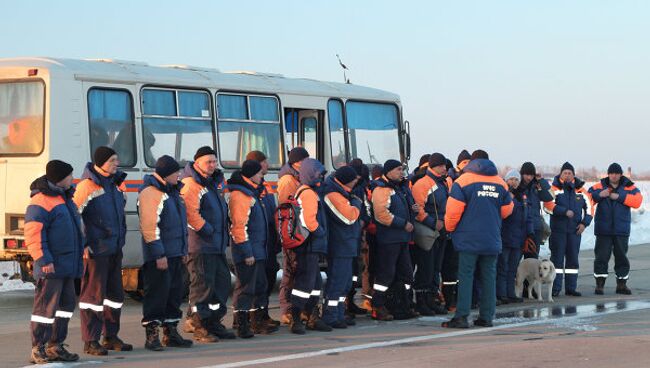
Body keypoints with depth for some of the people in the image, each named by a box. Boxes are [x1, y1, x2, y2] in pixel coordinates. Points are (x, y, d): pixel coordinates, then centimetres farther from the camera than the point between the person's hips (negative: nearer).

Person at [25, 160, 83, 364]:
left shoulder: (64, 198, 19)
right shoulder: (41, 202, -14)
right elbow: (33, 234, -20)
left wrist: (82, 248, 25)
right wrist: (44, 260, -24)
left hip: (67, 266, 10)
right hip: (51, 267, -10)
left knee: (66, 305, 13)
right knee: (46, 307, -8)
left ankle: (55, 346, 21)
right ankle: (38, 350, -3)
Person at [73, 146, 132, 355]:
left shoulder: (117, 184, 13)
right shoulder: (88, 185, -13)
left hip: (115, 249, 8)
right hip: (95, 250, -8)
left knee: (115, 293, 13)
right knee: (94, 293, -4)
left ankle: (111, 336, 25)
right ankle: (90, 342, 1)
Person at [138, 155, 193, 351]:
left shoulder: (172, 192, 17)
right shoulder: (150, 193, -14)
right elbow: (149, 226, -19)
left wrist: (183, 250, 22)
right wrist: (159, 254, -21)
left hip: (175, 254, 9)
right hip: (159, 256, -9)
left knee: (175, 292, 12)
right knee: (157, 293, -6)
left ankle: (171, 332, 21)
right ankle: (151, 334, 0)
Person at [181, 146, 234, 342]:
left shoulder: (215, 182, 19)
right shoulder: (191, 185, -12)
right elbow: (191, 214, -21)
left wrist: (224, 235, 18)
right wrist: (207, 230, -17)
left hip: (218, 245, 10)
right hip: (200, 245, -10)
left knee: (222, 281, 12)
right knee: (202, 284, -7)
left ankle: (214, 322, 22)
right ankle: (198, 326, -1)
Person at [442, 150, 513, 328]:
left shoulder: (463, 181, -6)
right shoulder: (500, 183, 9)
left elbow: (453, 210, -10)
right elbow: (507, 210, 17)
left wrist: (450, 228, 7)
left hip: (469, 238, -4)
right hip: (492, 240, 4)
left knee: (465, 275, -3)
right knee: (488, 277, 9)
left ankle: (461, 316, -9)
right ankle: (486, 316, 10)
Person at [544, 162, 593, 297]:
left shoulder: (580, 190, 8)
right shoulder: (555, 188, -3)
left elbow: (589, 207, 14)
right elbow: (548, 205, -15)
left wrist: (584, 223, 2)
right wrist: (565, 212, -21)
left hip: (575, 230, 4)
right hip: (558, 229, -4)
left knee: (573, 258, 7)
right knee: (557, 258, -3)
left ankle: (571, 287, 14)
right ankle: (555, 288, -1)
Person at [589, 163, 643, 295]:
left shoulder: (628, 187, 3)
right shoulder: (600, 186, 3)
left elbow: (637, 201, -11)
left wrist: (620, 197, -18)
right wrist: (599, 195, -22)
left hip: (621, 230, 1)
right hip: (603, 229, -1)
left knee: (621, 256, 8)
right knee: (601, 256, -2)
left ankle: (621, 284, 18)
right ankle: (600, 284, 4)